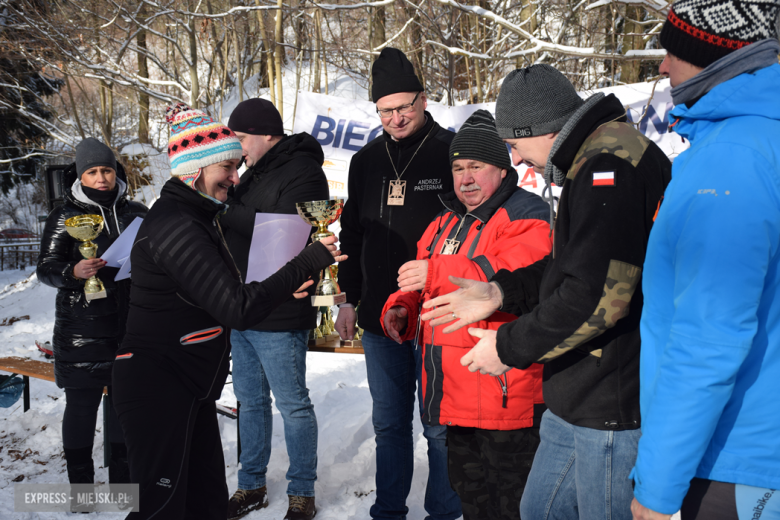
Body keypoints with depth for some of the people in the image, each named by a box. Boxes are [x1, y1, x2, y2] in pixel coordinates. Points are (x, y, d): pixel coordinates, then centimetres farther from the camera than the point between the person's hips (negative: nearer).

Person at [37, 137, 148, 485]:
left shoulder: (136, 213, 9)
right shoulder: (65, 216, 0)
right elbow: (45, 268, -3)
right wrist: (73, 272, -22)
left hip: (130, 325, 3)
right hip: (81, 329, -3)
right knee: (81, 405, 2)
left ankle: (123, 478, 24)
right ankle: (80, 485, 15)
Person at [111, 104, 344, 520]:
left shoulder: (197, 217, 12)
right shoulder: (176, 227, -21)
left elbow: (220, 293, 16)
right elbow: (238, 309, -26)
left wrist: (284, 286, 3)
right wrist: (306, 264, -22)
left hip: (190, 385, 10)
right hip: (156, 386, -10)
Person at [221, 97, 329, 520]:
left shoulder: (302, 172, -14)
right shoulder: (255, 171, 14)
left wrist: (225, 208, -20)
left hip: (279, 314, -9)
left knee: (292, 404, 4)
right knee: (250, 400, 17)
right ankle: (251, 486, 32)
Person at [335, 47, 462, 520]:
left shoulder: (452, 152, -5)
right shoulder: (367, 160, 11)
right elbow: (352, 233, 18)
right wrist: (349, 298, 15)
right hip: (379, 317, 5)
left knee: (440, 427, 6)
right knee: (389, 423, 17)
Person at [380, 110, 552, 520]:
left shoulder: (526, 217, -9)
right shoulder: (445, 221, 17)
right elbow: (425, 287, 23)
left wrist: (436, 273, -34)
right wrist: (401, 309, 0)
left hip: (506, 394, -8)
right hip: (455, 396, 8)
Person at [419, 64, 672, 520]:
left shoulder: (609, 164, -19)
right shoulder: (593, 162, 15)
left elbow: (597, 296, -27)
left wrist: (509, 347, -15)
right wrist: (501, 293, 11)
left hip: (613, 408, -10)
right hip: (578, 399, 10)